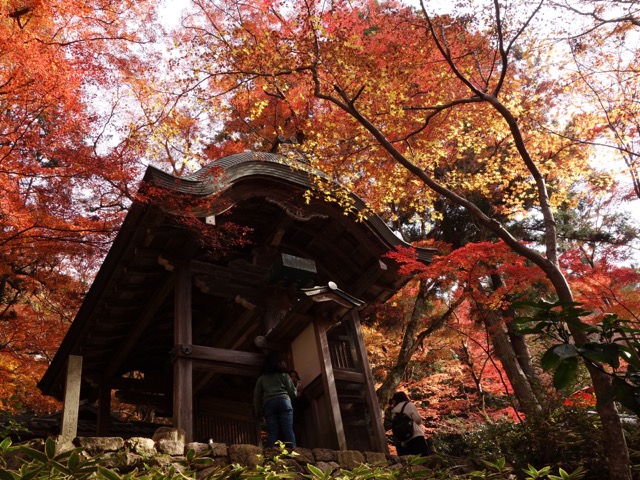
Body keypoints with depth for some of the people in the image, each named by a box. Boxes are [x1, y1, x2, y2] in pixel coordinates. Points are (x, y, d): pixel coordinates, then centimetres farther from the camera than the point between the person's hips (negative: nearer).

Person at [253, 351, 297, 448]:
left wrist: (258, 411, 17)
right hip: (284, 401, -1)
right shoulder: (284, 374, 17)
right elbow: (292, 393, 13)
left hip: (269, 404, 2)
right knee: (288, 430, -11)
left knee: (272, 432, -4)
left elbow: (256, 396, 15)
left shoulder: (261, 378, 21)